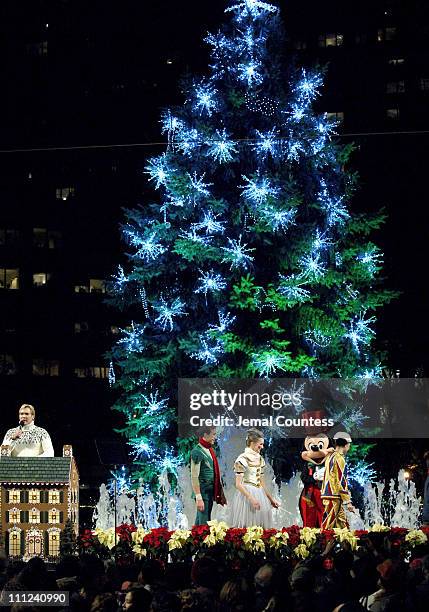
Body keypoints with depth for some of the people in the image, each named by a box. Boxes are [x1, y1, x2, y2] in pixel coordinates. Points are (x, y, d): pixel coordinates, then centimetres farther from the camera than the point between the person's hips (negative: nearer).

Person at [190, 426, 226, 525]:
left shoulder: (210, 450, 11)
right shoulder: (197, 452, -15)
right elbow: (194, 477, -18)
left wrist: (218, 491, 16)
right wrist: (198, 498, -22)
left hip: (210, 490, 9)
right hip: (203, 490, -9)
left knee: (199, 520, 16)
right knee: (204, 522, -7)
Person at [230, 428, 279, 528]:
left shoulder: (260, 459, 12)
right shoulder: (242, 459, -11)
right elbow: (238, 484, -15)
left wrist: (271, 498, 19)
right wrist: (251, 498, -22)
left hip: (260, 494, 7)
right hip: (247, 494, -7)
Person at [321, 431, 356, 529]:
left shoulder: (330, 457, 15)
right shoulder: (339, 459, -13)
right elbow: (342, 482, -17)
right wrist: (348, 502, -16)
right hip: (333, 499, -10)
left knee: (343, 524, 11)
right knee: (327, 528, -9)